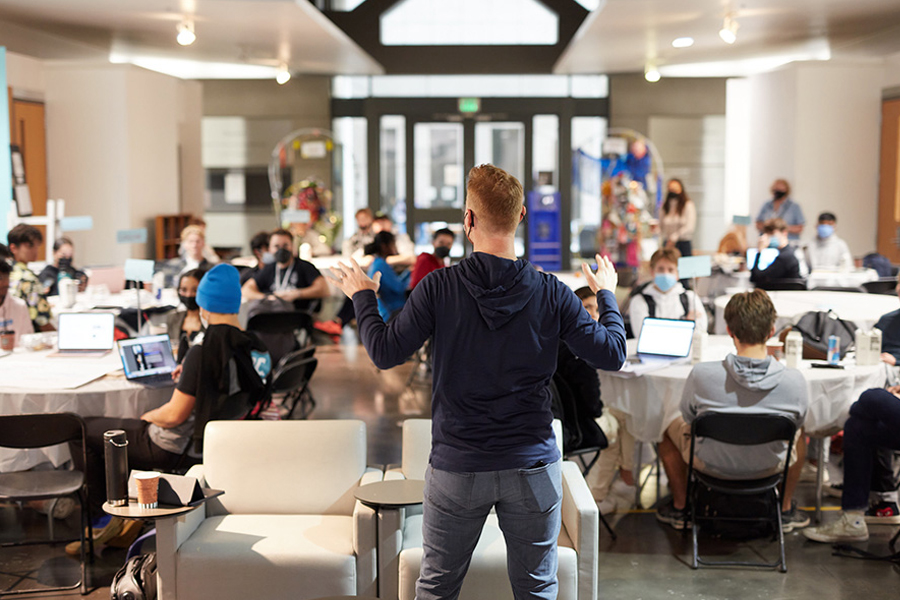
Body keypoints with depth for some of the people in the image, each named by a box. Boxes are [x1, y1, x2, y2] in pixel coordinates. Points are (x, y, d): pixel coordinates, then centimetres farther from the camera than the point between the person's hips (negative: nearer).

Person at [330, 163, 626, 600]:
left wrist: (362, 297, 10)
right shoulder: (551, 293, -8)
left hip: (457, 469, -1)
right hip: (533, 466, 1)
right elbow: (612, 354, -4)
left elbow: (385, 352, -8)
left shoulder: (439, 288, -12)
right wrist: (606, 296, 15)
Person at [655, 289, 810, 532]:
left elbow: (689, 417, -9)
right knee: (798, 434, 34)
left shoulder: (701, 375, -28)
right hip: (769, 467, 1)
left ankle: (679, 507, 41)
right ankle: (786, 510, 43)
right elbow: (797, 420, -4)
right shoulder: (794, 381, -25)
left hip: (711, 465, -1)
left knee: (671, 428, 30)